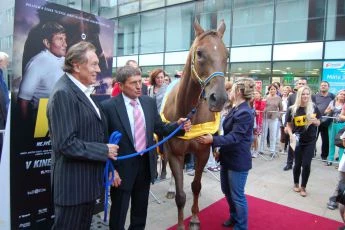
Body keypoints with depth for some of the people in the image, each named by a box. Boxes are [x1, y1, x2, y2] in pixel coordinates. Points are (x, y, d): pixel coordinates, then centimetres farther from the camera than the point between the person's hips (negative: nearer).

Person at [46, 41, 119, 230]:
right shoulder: (63, 94, -20)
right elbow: (66, 144, -26)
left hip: (87, 180, 9)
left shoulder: (81, 90, 10)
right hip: (73, 183, -9)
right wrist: (104, 151, -17)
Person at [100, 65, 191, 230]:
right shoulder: (109, 106, -15)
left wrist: (179, 126, -14)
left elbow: (160, 129, 4)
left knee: (141, 211, 25)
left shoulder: (150, 102, 0)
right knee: (119, 212, 16)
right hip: (122, 167, -4)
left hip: (146, 164, 5)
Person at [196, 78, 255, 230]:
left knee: (237, 195, 7)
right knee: (226, 190, 23)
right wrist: (220, 149, 20)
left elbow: (234, 137, -27)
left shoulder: (245, 113, -22)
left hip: (238, 161, -10)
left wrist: (213, 140, -35)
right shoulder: (235, 109, 8)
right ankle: (234, 217, 44)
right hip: (227, 157, 10)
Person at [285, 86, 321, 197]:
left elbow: (318, 123, 9)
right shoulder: (292, 109, -8)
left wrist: (315, 121, -14)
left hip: (310, 140, 1)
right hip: (298, 140, -1)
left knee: (306, 164, 2)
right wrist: (291, 135, -16)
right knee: (298, 164, 10)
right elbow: (289, 125, 0)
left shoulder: (314, 108, -3)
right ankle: (296, 184, 33)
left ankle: (303, 187, 20)